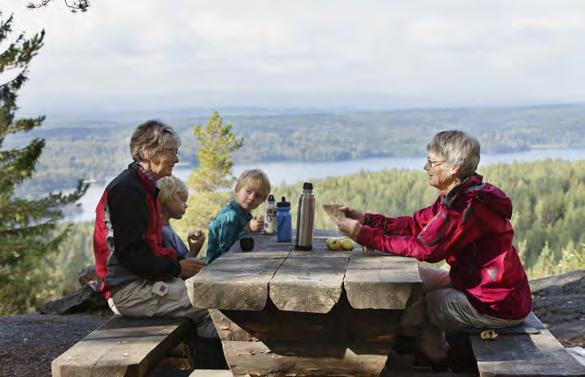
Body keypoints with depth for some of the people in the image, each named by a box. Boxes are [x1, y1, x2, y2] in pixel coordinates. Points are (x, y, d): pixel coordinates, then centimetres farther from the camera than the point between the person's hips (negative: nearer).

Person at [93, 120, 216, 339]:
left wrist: (179, 265, 6)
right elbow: (130, 253, -19)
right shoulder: (127, 189, -13)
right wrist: (177, 268, -13)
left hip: (142, 281, 10)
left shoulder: (144, 188, 20)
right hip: (127, 290, -10)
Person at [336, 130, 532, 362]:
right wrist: (366, 219, -3)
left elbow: (423, 248, -26)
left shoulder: (470, 206, -25)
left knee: (407, 302, 1)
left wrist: (363, 235, -22)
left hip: (499, 307, -9)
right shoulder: (457, 196, 6)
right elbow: (416, 224, 6)